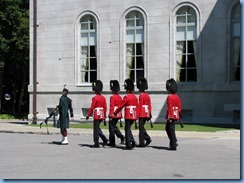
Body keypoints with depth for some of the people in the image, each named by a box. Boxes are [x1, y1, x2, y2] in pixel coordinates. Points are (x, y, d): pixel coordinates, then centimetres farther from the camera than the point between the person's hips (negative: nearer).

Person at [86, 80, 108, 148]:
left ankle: (96, 143, 2)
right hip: (101, 116, 7)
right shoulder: (103, 97, 8)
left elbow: (92, 108, -13)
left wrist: (88, 115, -6)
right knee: (97, 128, 19)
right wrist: (104, 116, 18)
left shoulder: (95, 98, -13)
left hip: (96, 115, -7)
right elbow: (105, 107, 10)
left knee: (96, 129, -1)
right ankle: (105, 139, 9)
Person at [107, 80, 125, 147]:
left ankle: (112, 143, 4)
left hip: (113, 115, -8)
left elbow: (111, 107, -17)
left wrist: (110, 116, -16)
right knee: (114, 126, 20)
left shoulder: (112, 97, -13)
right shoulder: (120, 97, 10)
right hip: (118, 115, 8)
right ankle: (121, 136, 4)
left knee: (112, 128, 1)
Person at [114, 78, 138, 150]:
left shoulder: (126, 97, -12)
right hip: (134, 116, 7)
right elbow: (137, 106, 15)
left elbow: (120, 106, -8)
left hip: (128, 116, -7)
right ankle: (133, 142, 6)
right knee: (128, 129, 18)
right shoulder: (135, 97, 10)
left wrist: (115, 113, 4)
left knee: (127, 129, 0)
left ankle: (128, 145, 0)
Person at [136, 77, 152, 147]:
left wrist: (137, 114, -13)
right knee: (142, 127, 16)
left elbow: (140, 106, -16)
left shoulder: (141, 95, -13)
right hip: (147, 114, 8)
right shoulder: (147, 95, 12)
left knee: (141, 128, -2)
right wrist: (149, 114, 19)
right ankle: (148, 139, 8)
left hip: (142, 114, -8)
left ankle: (142, 143, 0)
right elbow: (149, 105, 15)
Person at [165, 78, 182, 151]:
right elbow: (179, 107, 14)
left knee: (171, 130, -2)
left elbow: (170, 108, -19)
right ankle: (174, 142, 19)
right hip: (176, 116, 8)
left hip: (171, 117, -8)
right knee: (168, 128, 20)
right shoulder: (177, 97, 11)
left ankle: (173, 146, 0)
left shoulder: (170, 97, -14)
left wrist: (169, 117, -19)